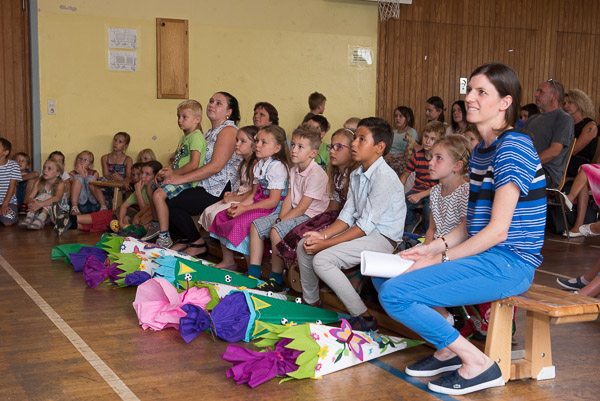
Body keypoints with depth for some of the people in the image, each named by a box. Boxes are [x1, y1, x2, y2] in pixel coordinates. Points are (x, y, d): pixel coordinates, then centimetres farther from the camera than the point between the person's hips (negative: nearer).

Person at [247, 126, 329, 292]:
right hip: (294, 213, 10)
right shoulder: (294, 171, 9)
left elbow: (302, 207, -21)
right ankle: (253, 273, 6)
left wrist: (280, 222, -19)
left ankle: (276, 280, -15)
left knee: (276, 232, -29)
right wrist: (280, 218, -10)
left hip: (311, 216, -10)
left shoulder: (317, 175, -20)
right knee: (256, 225, 2)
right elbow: (289, 199, 8)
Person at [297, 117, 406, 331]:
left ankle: (363, 317, -14)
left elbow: (366, 225, -23)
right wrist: (323, 235, -11)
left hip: (382, 238, -10)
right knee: (304, 245, 6)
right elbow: (348, 215, 6)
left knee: (322, 260, -24)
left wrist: (326, 243, -22)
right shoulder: (357, 175, 9)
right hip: (361, 231, 10)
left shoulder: (385, 178, -21)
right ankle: (311, 302, 22)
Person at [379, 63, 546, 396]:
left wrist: (441, 259, -14)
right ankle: (448, 350, 12)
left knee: (394, 293, -21)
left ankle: (478, 364, -8)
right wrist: (434, 246, 1)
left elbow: (498, 231, -19)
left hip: (509, 262, -10)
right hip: (484, 254, 10)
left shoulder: (513, 147, -15)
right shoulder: (480, 150, 15)